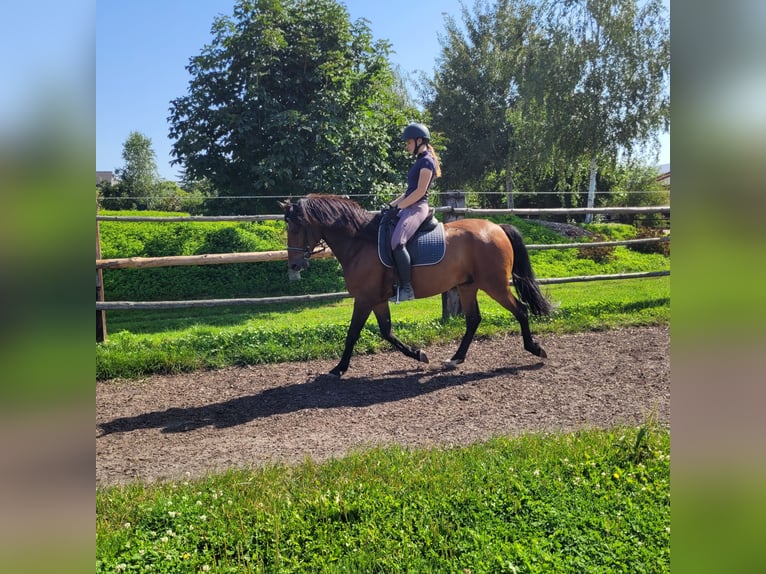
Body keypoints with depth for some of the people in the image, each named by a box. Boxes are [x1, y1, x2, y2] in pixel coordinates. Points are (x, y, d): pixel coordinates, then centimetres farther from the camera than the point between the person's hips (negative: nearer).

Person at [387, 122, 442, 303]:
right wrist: (392, 204, 14)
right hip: (410, 207, 11)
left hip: (417, 208, -11)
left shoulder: (426, 161, -9)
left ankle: (406, 288, -28)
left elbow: (420, 191, -17)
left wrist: (398, 206, -14)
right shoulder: (420, 161, 20)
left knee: (397, 242, -30)